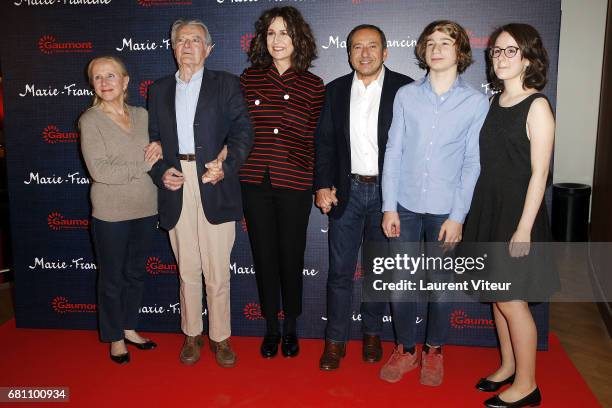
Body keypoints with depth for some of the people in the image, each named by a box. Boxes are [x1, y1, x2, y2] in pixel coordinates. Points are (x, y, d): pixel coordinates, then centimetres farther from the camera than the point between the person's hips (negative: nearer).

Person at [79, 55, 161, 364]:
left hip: (146, 209, 4)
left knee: (136, 273, 17)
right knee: (112, 277, 10)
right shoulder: (90, 121, -9)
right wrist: (143, 165, -15)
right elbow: (99, 171, -18)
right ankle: (115, 338, 28)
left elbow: (155, 156, 11)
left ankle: (129, 329, 35)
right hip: (111, 213, -4)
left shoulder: (142, 115, 4)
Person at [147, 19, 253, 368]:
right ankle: (192, 335, 26)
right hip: (176, 188, 3)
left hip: (215, 189, -3)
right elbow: (153, 139, 16)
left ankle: (220, 337, 18)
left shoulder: (226, 84, 7)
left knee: (218, 271, 2)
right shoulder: (159, 90, 17)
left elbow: (243, 131, -3)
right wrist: (160, 172, -3)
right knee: (187, 270, 11)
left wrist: (226, 165, -19)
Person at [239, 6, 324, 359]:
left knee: (292, 255, 9)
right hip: (254, 182, 2)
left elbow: (318, 138, 4)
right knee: (264, 254, 11)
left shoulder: (313, 85, 1)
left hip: (294, 184, -1)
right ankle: (272, 327, 29)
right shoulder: (249, 78, 5)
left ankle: (291, 327, 30)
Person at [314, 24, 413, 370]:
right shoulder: (336, 90, 6)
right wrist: (323, 185, -3)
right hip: (347, 190, 2)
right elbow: (325, 141, 7)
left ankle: (372, 335, 30)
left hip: (387, 191, -1)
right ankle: (335, 341, 18)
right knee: (340, 270, 5)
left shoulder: (405, 89, -3)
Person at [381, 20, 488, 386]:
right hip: (404, 205, 2)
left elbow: (472, 163, -1)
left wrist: (458, 216, -6)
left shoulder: (476, 102, 0)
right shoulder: (406, 95, 4)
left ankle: (434, 351, 30)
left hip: (445, 209, -1)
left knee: (440, 284, 9)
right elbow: (393, 152, 3)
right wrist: (389, 207, -1)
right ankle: (405, 349, 27)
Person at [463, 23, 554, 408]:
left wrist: (524, 229, -17)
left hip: (518, 213, -7)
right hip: (489, 209, 7)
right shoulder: (495, 102, 9)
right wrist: (477, 212, 9)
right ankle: (508, 366, 32)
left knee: (511, 300, 0)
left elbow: (539, 174, -14)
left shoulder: (536, 106, -11)